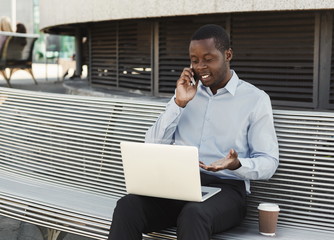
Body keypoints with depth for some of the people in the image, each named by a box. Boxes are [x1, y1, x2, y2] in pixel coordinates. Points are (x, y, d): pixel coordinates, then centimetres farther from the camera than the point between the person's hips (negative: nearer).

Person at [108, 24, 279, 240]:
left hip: (225, 188, -3)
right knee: (128, 206, -27)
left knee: (193, 215, -39)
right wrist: (178, 103, -3)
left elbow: (268, 162, 1)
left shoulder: (256, 99, 4)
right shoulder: (187, 92, 16)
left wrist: (237, 165, -21)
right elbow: (153, 146, 9)